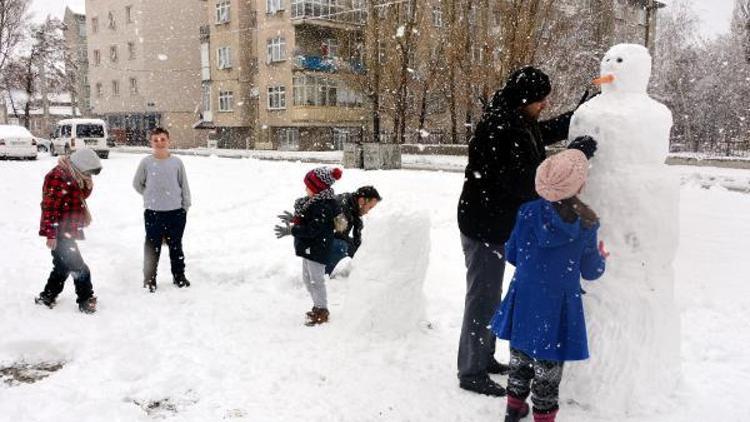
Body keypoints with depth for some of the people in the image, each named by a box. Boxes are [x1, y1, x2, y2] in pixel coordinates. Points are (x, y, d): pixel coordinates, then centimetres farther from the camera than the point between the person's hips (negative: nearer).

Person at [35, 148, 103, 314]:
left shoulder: (73, 177, 10)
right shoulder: (56, 177, -19)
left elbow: (81, 197, 14)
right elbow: (49, 207, -22)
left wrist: (87, 182, -4)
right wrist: (51, 234, -23)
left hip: (68, 232, 10)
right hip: (60, 233, -10)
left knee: (63, 266, 20)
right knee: (80, 269, -5)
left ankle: (47, 297, 34)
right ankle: (86, 301, 6)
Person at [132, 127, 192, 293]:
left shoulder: (176, 162, -2)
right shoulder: (146, 162, -4)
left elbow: (184, 186, 4)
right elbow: (137, 184, 9)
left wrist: (185, 207, 4)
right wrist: (150, 196, 8)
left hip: (176, 212, 1)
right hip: (153, 213, -1)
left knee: (176, 246, 14)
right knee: (152, 247, 7)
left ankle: (179, 276, 29)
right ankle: (149, 280, 20)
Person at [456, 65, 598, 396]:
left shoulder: (516, 121, 6)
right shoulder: (500, 129, -25)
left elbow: (550, 131, 26)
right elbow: (525, 183, -29)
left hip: (496, 225, 10)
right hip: (485, 228, -10)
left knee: (489, 296, 20)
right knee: (482, 299, 0)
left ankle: (484, 358, 36)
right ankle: (472, 373, 14)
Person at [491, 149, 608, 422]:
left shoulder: (528, 212, -13)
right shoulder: (586, 225, -15)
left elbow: (511, 254, -2)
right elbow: (590, 272, -3)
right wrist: (601, 258, 19)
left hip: (525, 301, 2)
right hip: (558, 307, -2)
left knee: (520, 358, 22)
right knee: (548, 368, 13)